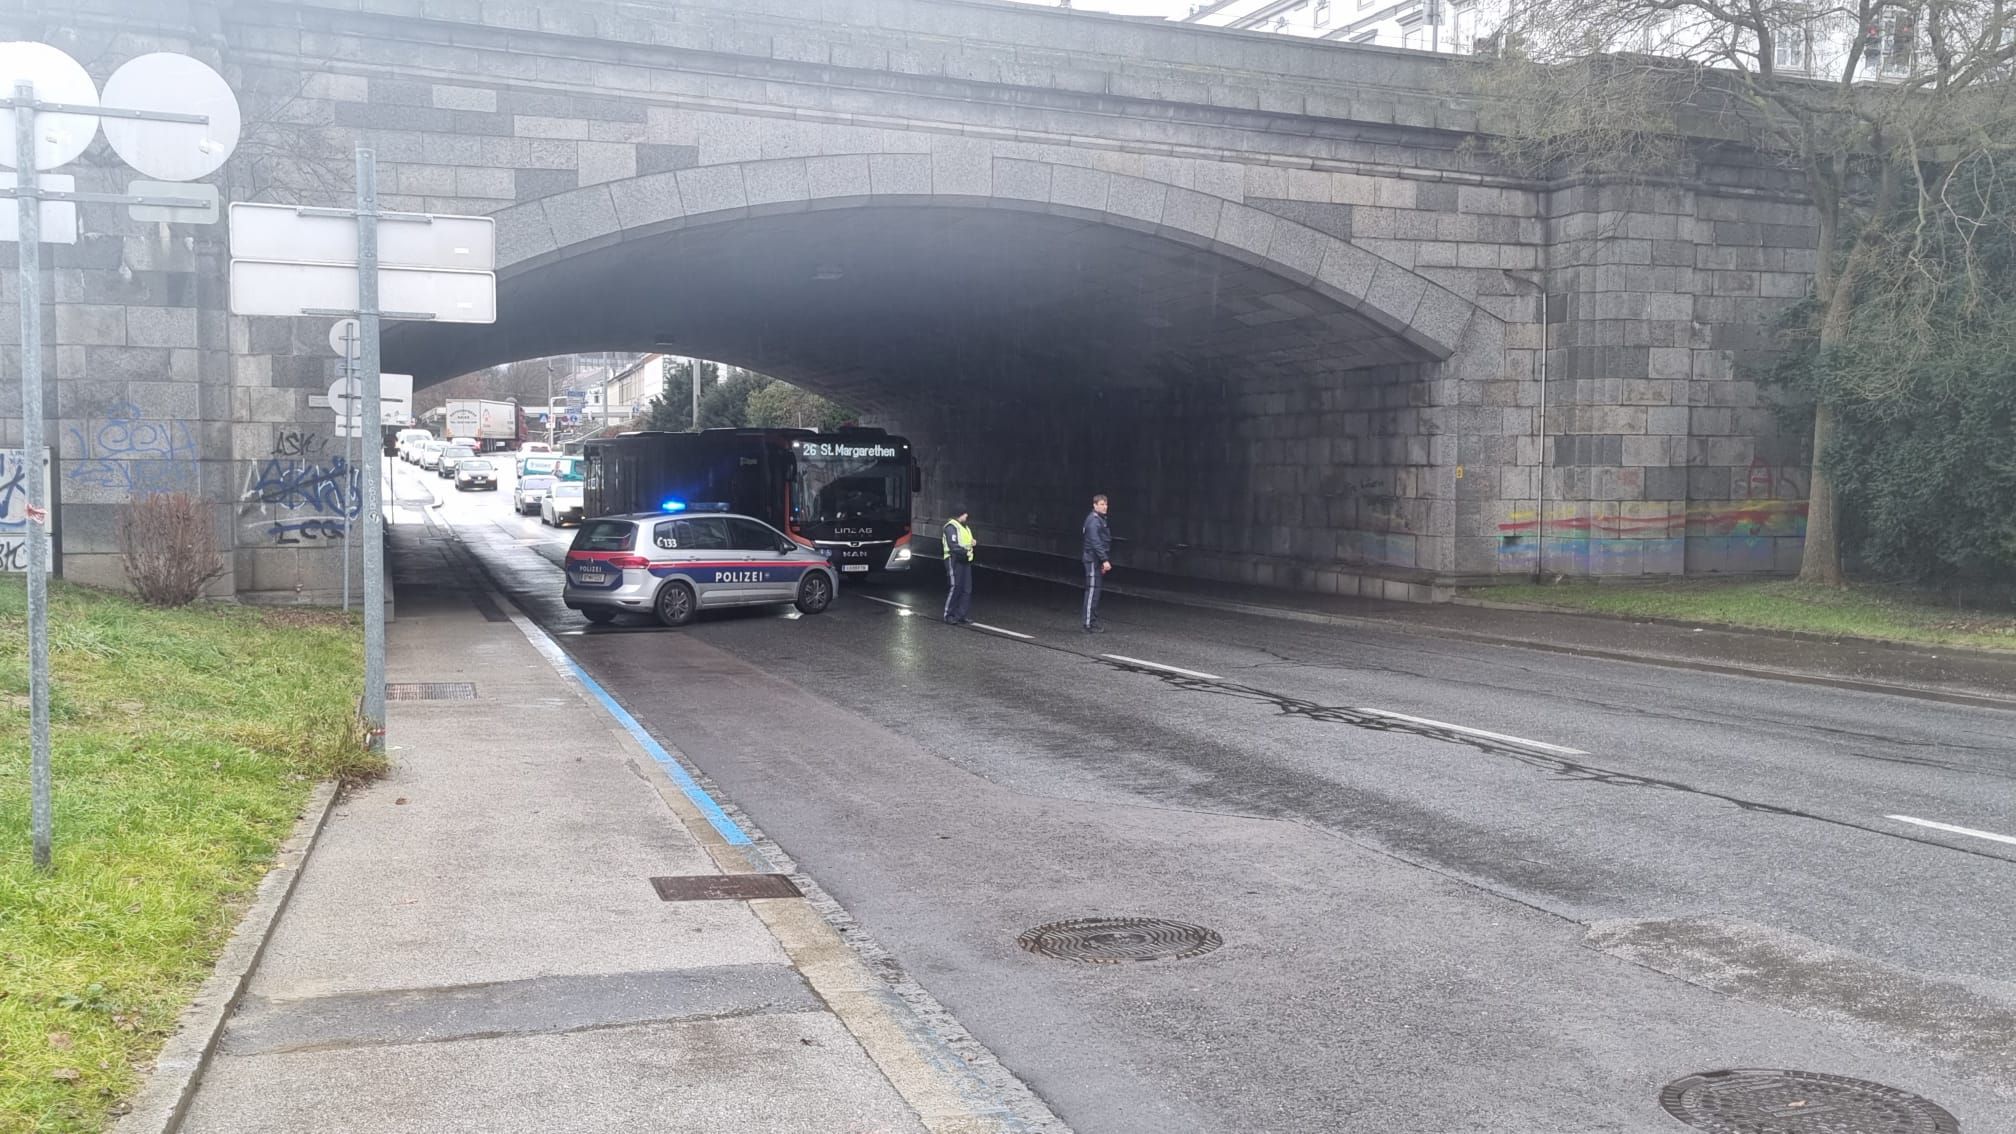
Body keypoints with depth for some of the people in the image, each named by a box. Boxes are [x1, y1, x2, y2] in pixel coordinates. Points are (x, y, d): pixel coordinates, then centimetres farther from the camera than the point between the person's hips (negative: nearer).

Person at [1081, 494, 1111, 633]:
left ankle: (1094, 620, 18)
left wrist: (1104, 561, 18)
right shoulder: (1093, 521, -14)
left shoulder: (1101, 520, 16)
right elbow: (1095, 542, -21)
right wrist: (1105, 560, -24)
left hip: (1098, 560, 10)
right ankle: (1089, 624, -6)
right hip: (1093, 559, -10)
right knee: (1092, 591, -8)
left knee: (1094, 591, 12)